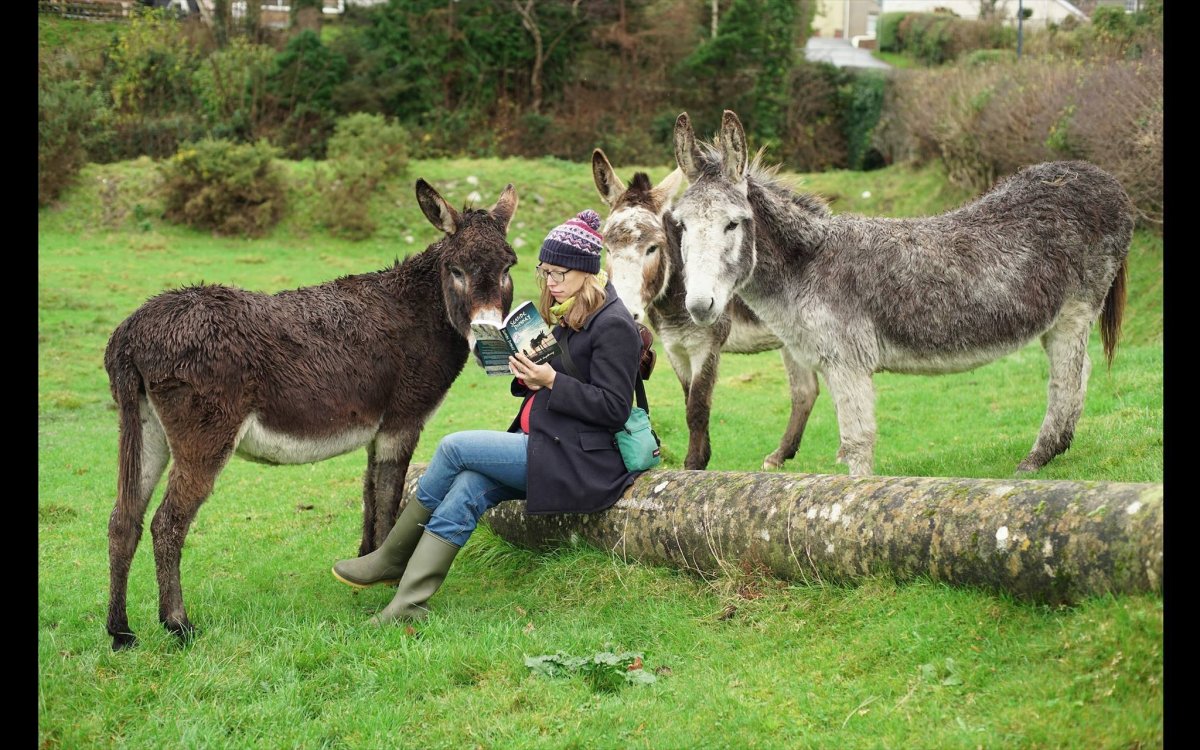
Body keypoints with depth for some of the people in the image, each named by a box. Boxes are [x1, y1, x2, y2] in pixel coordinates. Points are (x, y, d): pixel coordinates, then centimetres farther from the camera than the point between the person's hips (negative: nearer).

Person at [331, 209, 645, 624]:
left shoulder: (613, 325, -11)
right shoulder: (565, 315, 17)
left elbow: (614, 409, -15)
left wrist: (551, 380, -21)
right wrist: (528, 377, 2)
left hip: (578, 461, -8)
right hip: (545, 445, 9)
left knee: (455, 447, -13)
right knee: (465, 492, -15)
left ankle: (392, 559, 1)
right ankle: (408, 605, -18)